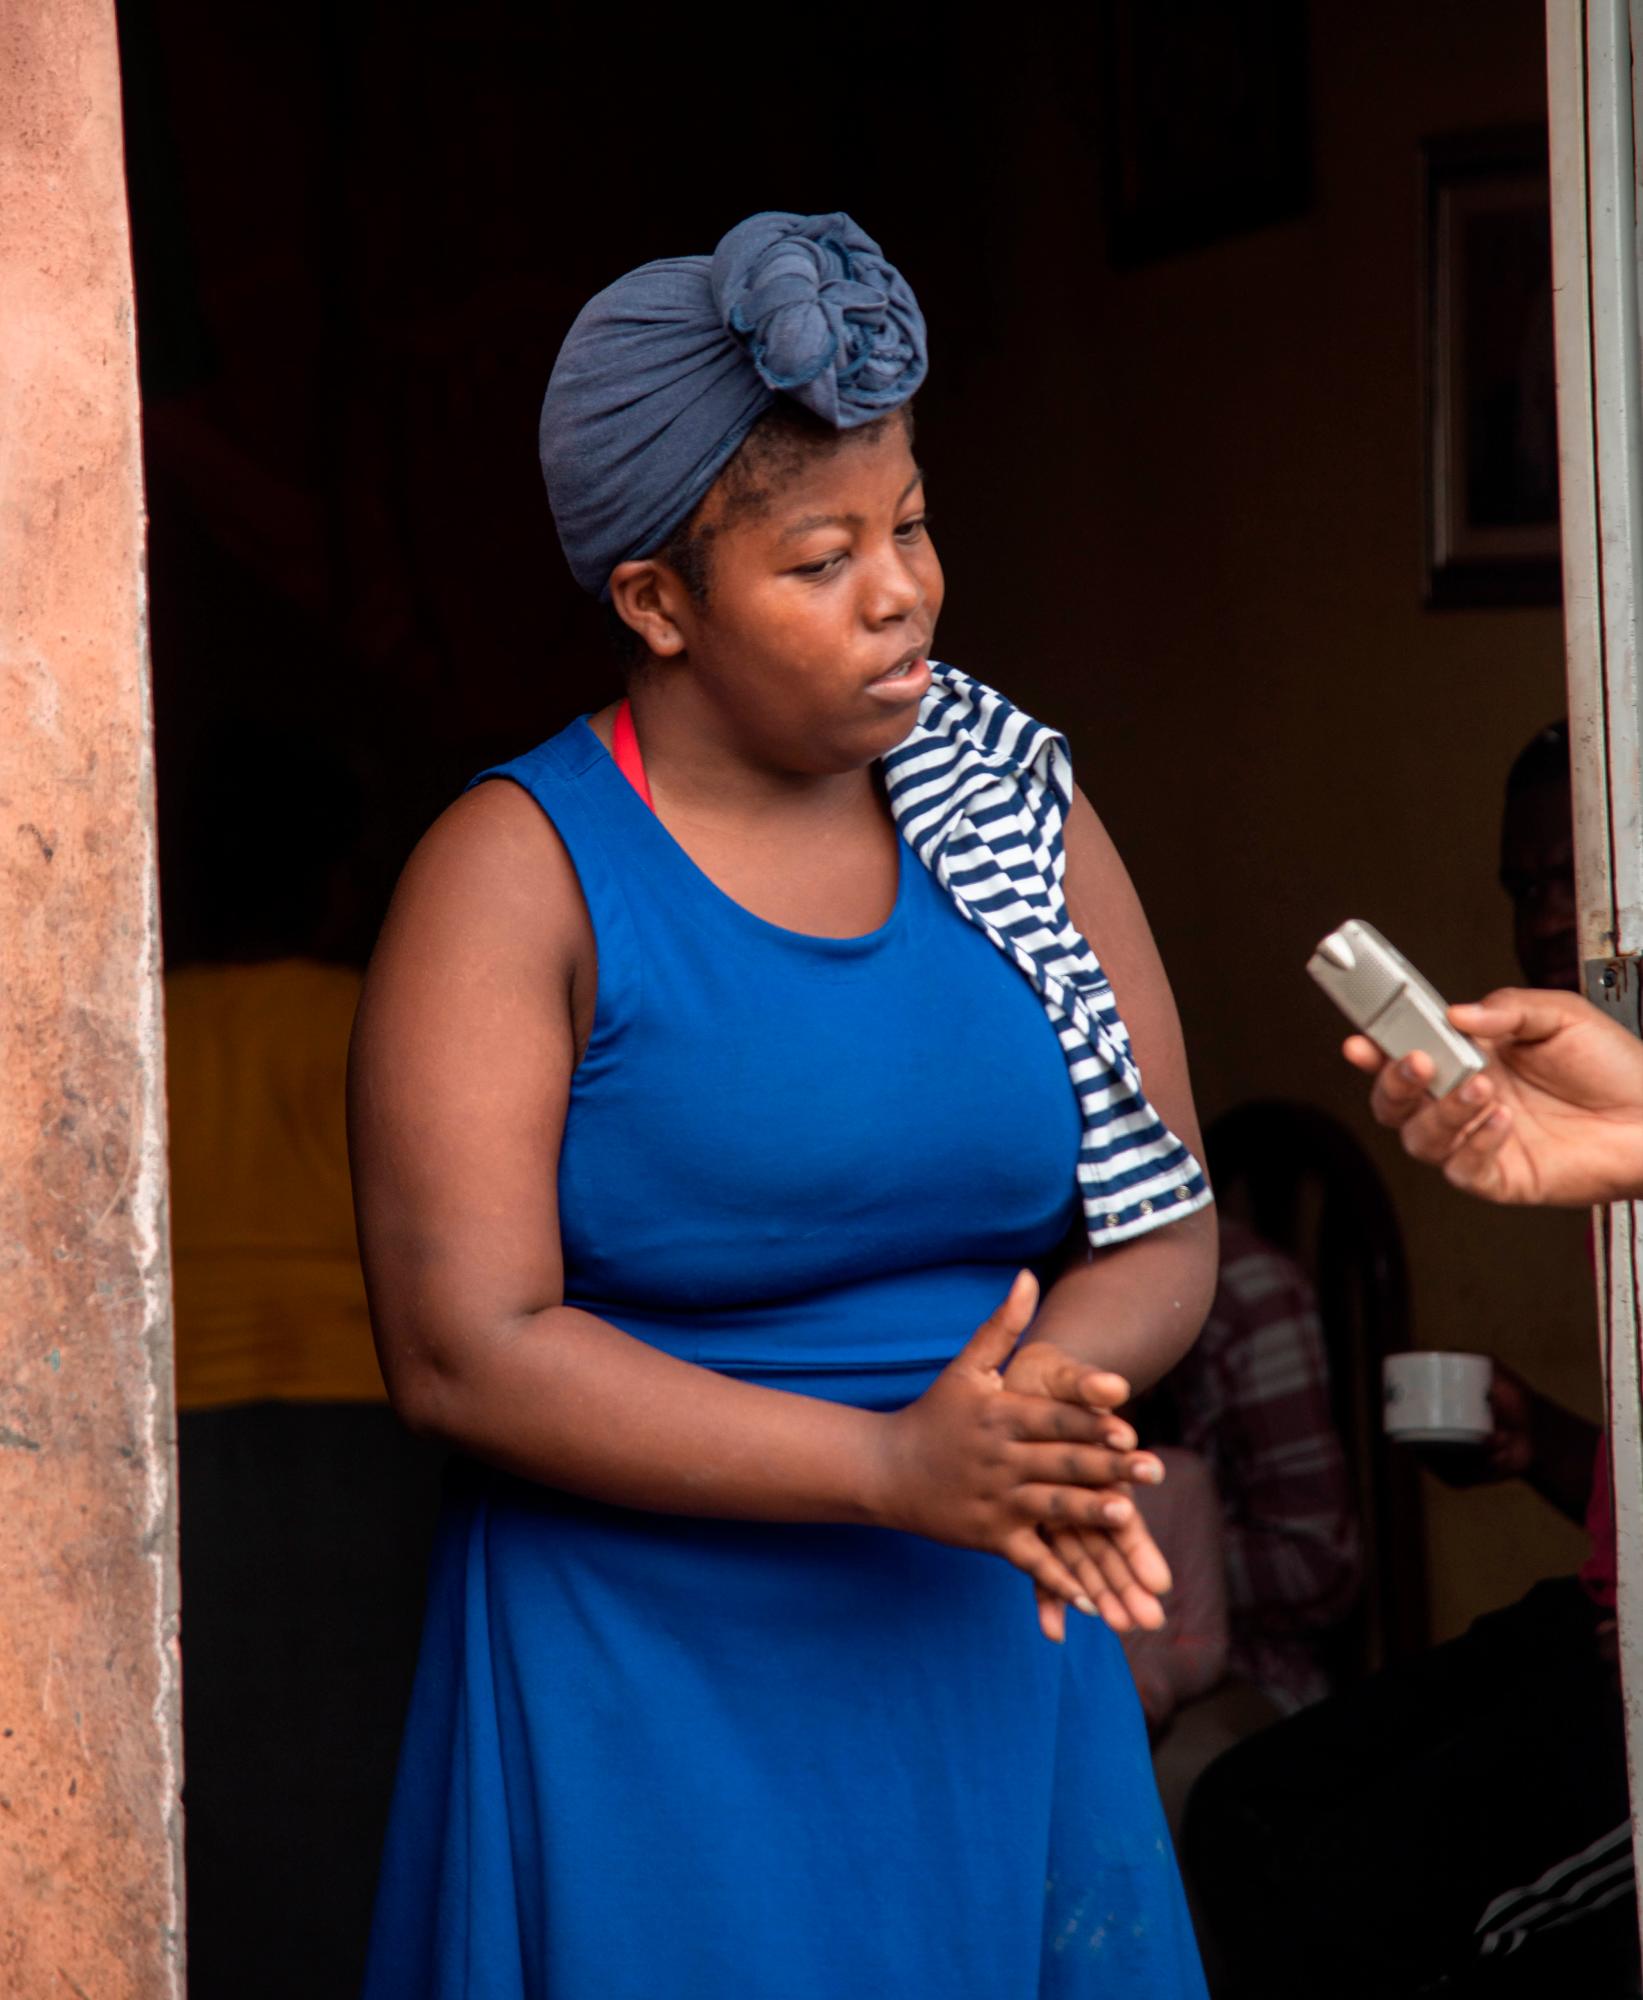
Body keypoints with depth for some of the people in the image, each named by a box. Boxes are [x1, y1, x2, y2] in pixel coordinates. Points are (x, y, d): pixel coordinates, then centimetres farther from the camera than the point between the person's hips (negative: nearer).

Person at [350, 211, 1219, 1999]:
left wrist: (1040, 1406, -16)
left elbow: (1165, 1228, 7)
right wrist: (893, 1465, -22)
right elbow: (460, 1348, -16)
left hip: (995, 1657, 4)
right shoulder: (520, 873, -8)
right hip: (651, 1700, -4)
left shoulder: (1012, 809, 6)